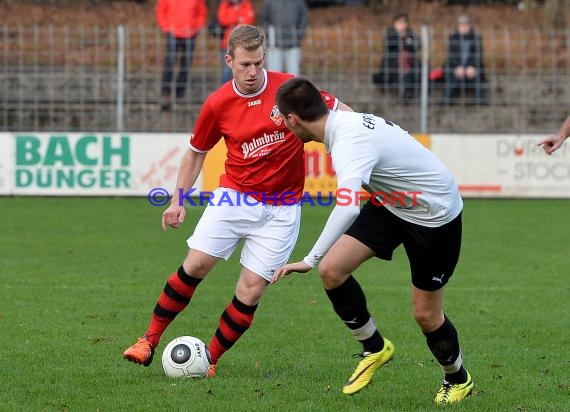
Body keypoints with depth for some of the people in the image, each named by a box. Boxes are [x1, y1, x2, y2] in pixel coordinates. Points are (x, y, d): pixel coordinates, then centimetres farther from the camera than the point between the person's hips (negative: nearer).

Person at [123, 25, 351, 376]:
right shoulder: (217, 104, -5)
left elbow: (342, 112, 0)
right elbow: (196, 152, 10)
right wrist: (179, 200, 5)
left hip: (280, 209, -1)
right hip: (234, 196, 1)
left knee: (251, 291, -6)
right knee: (195, 265, -9)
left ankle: (210, 359, 9)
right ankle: (150, 341, 6)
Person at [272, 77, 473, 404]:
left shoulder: (350, 144, -34)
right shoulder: (343, 119, -7)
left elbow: (348, 208, -48)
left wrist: (309, 260, -48)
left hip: (434, 215, -8)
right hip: (391, 204, 8)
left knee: (426, 314, 2)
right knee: (332, 270, -7)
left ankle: (458, 380, 31)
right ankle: (375, 348, 13)